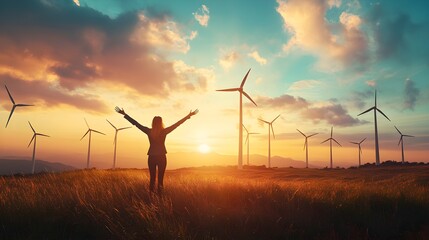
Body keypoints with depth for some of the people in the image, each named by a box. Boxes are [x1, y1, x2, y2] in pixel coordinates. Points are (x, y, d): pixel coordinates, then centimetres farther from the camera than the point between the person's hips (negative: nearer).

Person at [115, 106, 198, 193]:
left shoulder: (149, 131, -3)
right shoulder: (164, 131, -7)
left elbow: (136, 123, 0)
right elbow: (177, 124, -4)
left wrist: (124, 114, 7)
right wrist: (188, 116, 0)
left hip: (151, 157, 2)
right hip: (162, 156, -2)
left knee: (152, 178, 7)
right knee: (160, 178, 1)